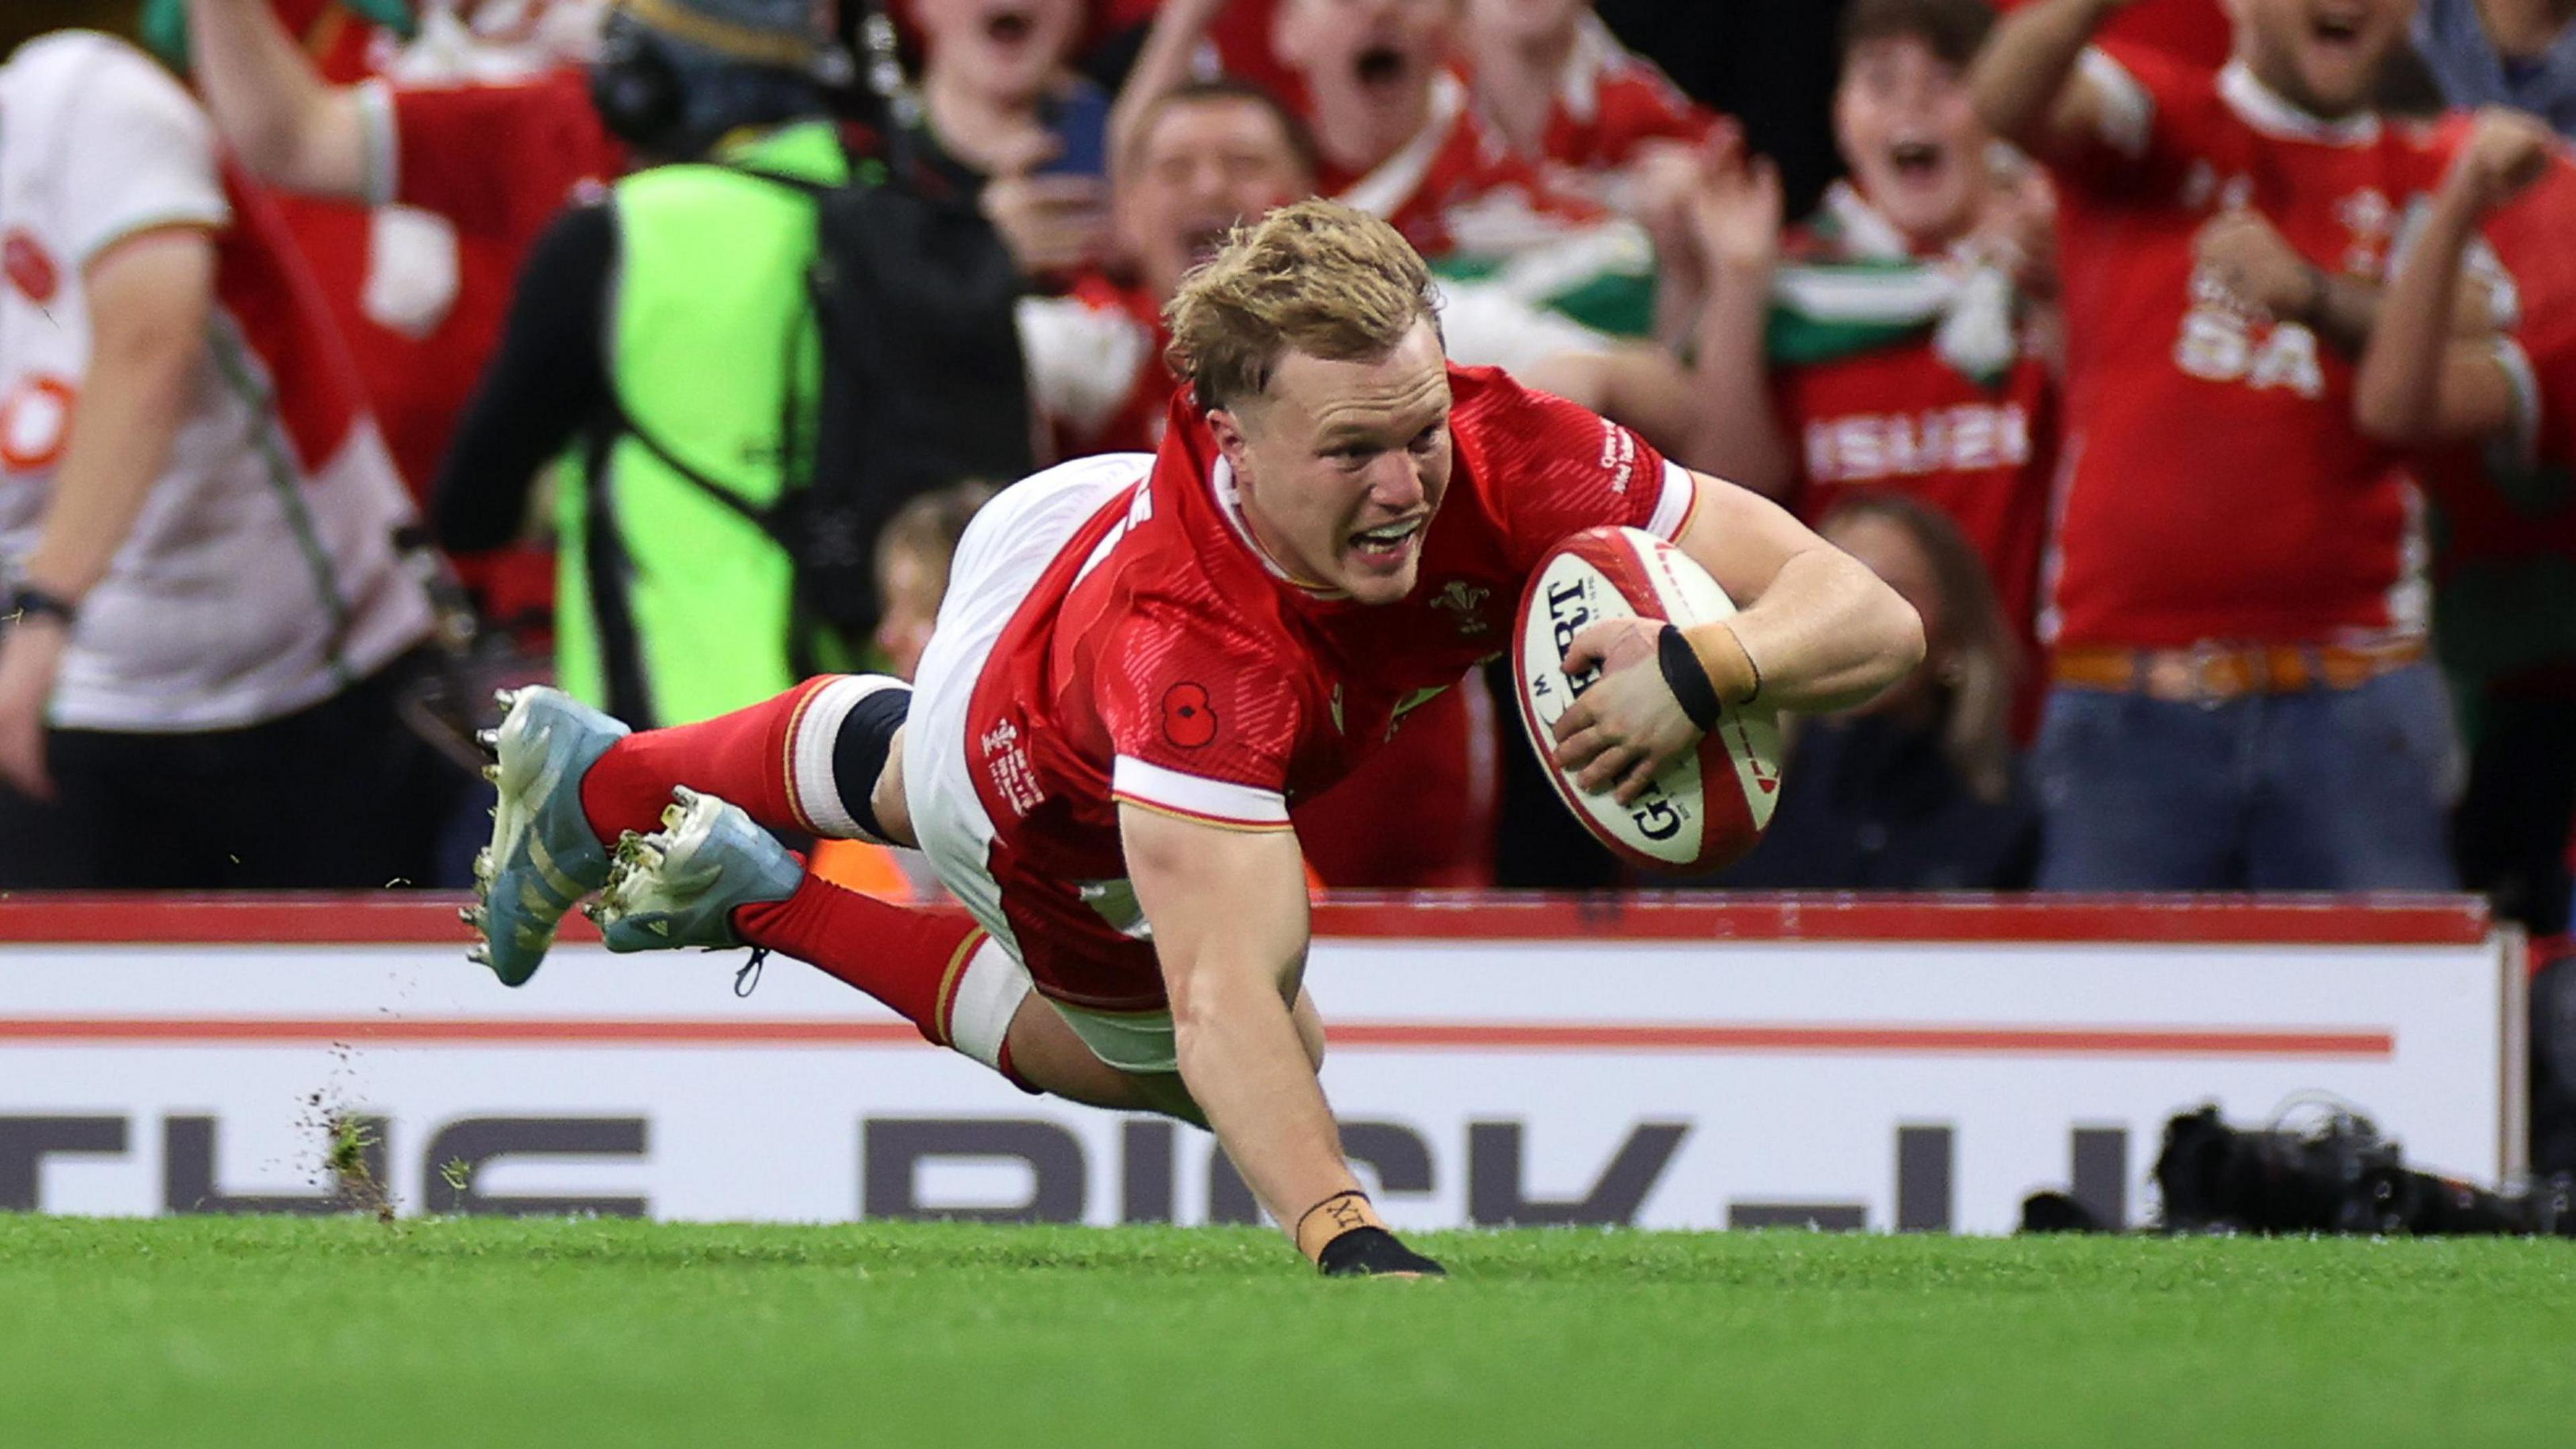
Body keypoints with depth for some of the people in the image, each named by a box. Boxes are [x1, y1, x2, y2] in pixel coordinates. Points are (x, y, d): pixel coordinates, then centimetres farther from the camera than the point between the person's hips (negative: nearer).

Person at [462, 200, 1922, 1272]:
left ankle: (602, 778, 63)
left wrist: (1703, 667, -59)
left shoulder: (1505, 455, -40)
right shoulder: (1192, 643, -52)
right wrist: (1344, 1238, -71)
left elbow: (1870, 619, -38)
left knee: (906, 771, 38)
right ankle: (766, 908, 34)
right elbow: (1221, 1004, -57)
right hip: (1058, 834, -5)